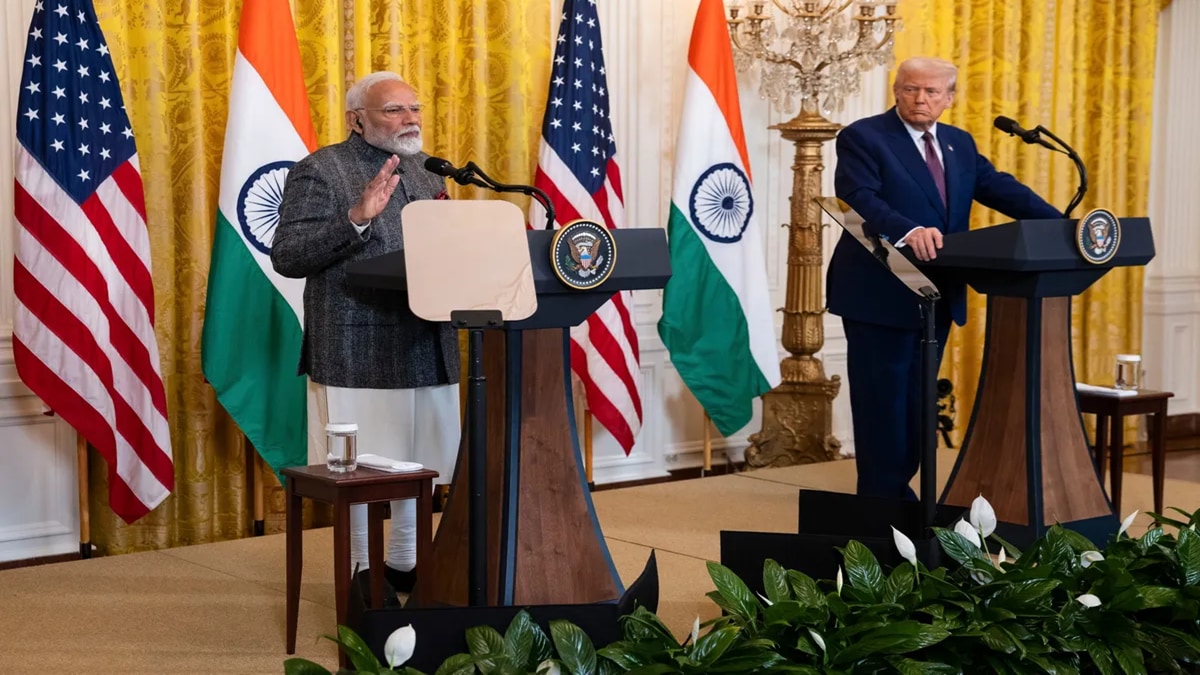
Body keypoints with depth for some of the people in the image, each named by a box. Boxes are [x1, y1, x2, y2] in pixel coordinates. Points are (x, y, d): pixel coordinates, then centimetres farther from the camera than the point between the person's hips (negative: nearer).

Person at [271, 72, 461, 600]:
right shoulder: (319, 171, -6)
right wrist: (356, 218, -26)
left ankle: (403, 563, 28)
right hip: (363, 351, -7)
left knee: (421, 461, 12)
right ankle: (363, 571, 15)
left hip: (430, 344, 7)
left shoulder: (425, 169, 17)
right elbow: (286, 256, -14)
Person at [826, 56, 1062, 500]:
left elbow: (1001, 189, 7)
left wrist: (1062, 227, -8)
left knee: (916, 403, 13)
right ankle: (881, 502, 5)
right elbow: (860, 198, -22)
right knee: (882, 404, -2)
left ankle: (900, 490, 23)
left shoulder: (959, 144, 14)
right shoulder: (863, 138, -7)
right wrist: (907, 231, -40)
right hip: (880, 296, -7)